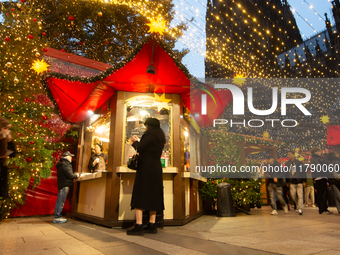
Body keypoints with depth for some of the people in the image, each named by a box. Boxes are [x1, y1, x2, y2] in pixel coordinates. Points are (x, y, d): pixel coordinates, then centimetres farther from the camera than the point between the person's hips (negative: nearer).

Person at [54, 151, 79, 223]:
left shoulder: (61, 164, 18)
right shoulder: (65, 164, -15)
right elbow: (70, 175, -19)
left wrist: (74, 174, 14)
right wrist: (76, 175, -2)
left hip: (62, 184, 11)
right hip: (64, 185, -11)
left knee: (60, 201, 14)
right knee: (61, 201, -6)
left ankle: (57, 216, 20)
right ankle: (57, 217, -1)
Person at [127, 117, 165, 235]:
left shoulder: (150, 134, -8)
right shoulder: (160, 137, 18)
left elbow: (139, 148, -16)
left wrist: (135, 141, 3)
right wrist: (138, 142, 22)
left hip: (146, 168, -9)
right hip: (157, 168, 9)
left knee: (139, 194, -7)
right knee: (153, 195, 10)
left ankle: (139, 226, -10)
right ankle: (152, 225, 13)